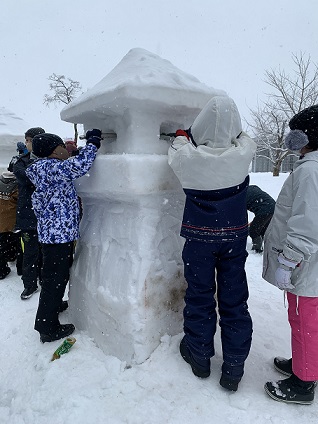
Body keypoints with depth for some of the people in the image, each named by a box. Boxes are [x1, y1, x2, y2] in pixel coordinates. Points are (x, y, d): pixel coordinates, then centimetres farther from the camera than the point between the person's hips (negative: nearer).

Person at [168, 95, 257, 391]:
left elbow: (175, 153, 7)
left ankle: (199, 357, 35)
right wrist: (230, 132, 26)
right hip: (234, 238, 1)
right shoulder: (243, 154, -14)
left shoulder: (188, 156, -17)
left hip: (199, 238, 0)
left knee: (199, 296, 16)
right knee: (234, 300, 11)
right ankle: (233, 370, 26)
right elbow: (244, 138, 10)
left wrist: (181, 136, 25)